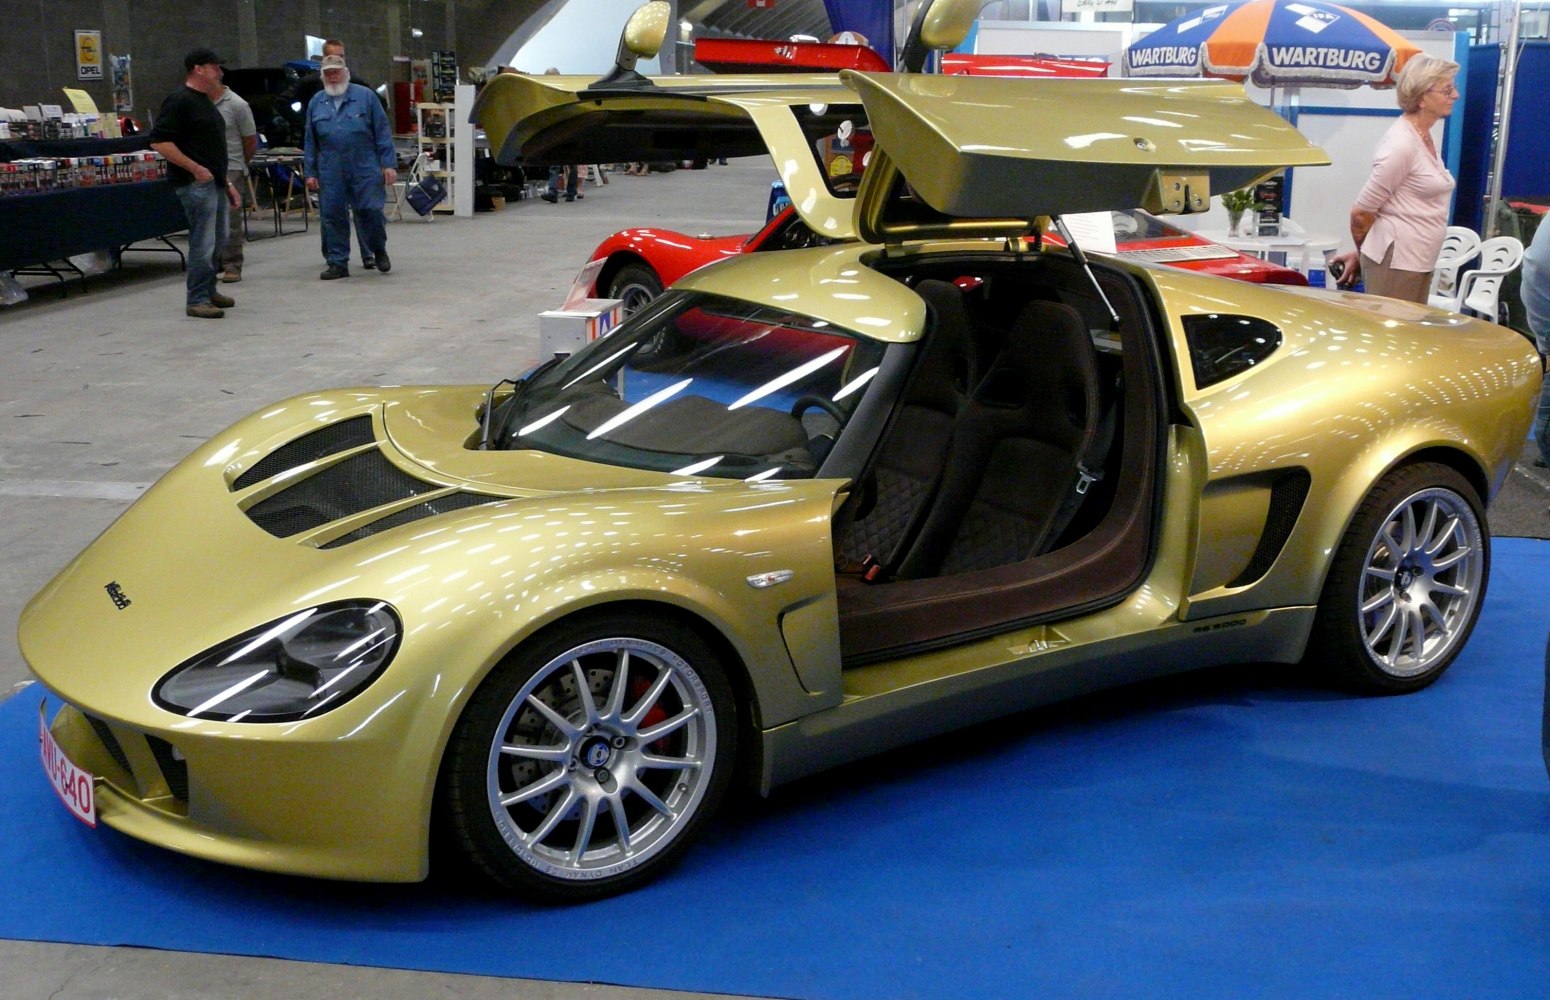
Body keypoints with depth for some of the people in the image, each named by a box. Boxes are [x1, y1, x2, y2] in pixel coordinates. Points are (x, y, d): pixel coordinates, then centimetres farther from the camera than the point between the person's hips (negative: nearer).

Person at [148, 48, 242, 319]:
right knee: (203, 243, -9)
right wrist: (195, 169, -20)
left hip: (214, 182, 10)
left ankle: (209, 291, 27)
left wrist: (227, 183, 24)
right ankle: (197, 300, -4)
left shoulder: (205, 102, 20)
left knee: (216, 240, 16)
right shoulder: (180, 101, -11)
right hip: (196, 183, -10)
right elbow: (158, 141, -18)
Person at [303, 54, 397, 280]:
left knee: (370, 210, -6)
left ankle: (379, 250, 21)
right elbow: (310, 141, 15)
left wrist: (389, 164, -5)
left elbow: (382, 132, 1)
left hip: (365, 168, -3)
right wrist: (310, 172, 10)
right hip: (330, 171, 3)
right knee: (332, 215, 2)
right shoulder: (316, 103, 13)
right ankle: (338, 263, 12)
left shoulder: (365, 97, 3)